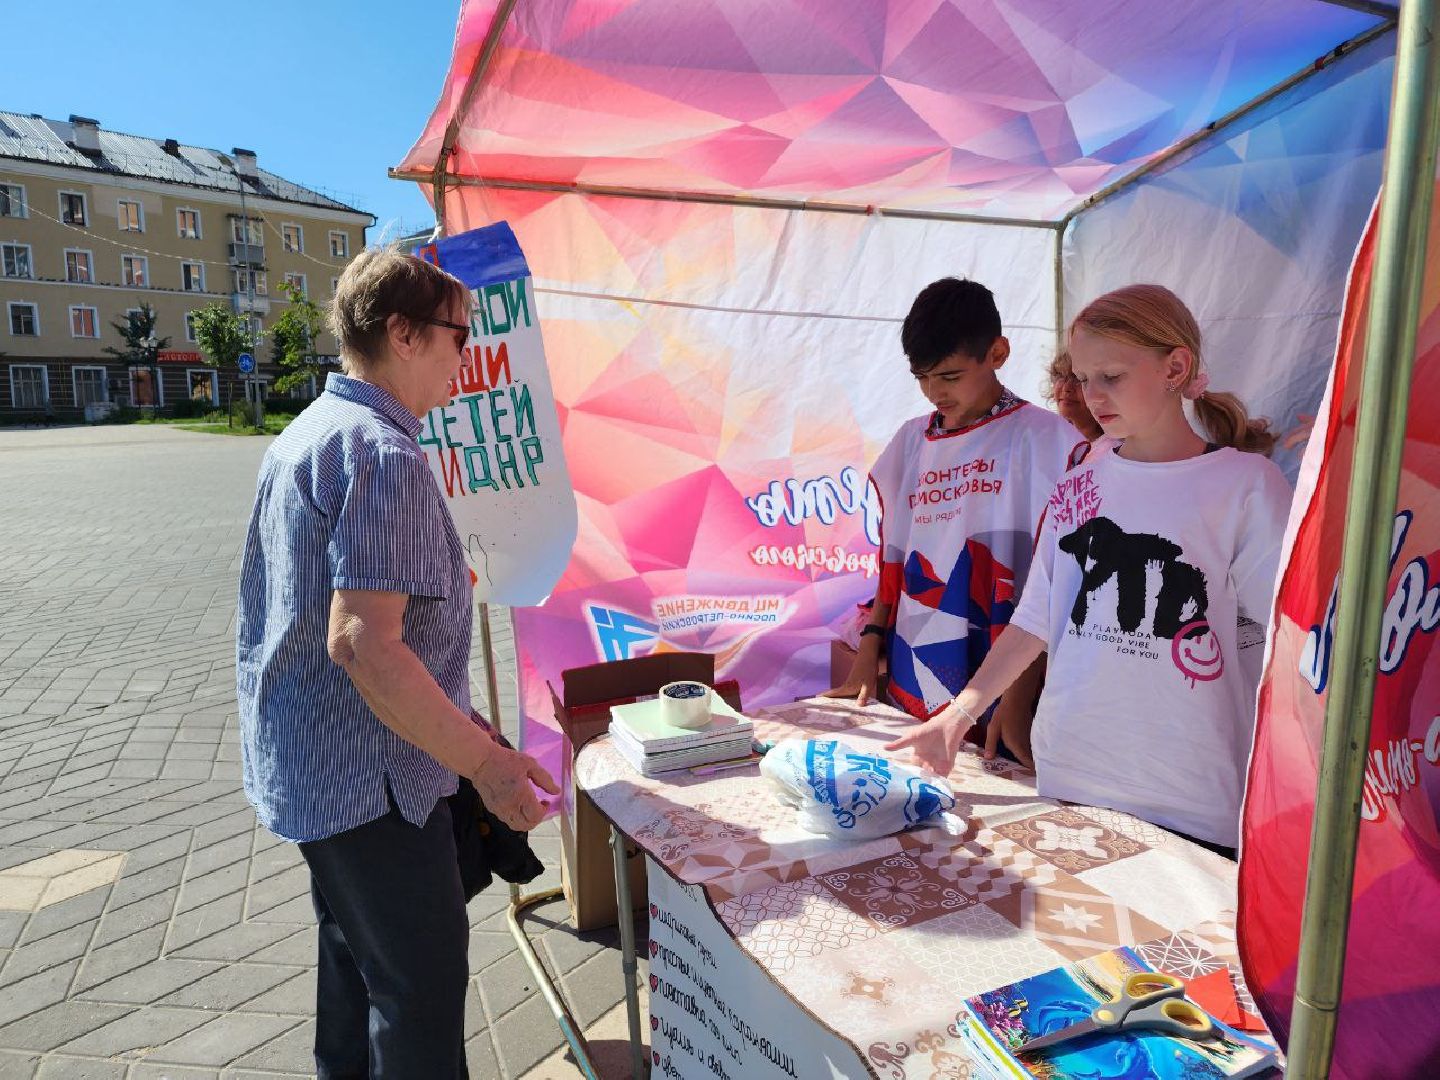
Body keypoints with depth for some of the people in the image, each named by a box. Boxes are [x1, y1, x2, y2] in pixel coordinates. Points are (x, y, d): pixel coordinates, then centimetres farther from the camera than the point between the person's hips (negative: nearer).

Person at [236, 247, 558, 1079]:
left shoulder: (306, 433, 9)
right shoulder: (386, 457, -23)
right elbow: (363, 644, -30)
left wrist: (426, 579, 21)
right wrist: (486, 761, -25)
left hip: (303, 763, 10)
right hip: (370, 777, -10)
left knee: (357, 960, 26)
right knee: (425, 980, 5)